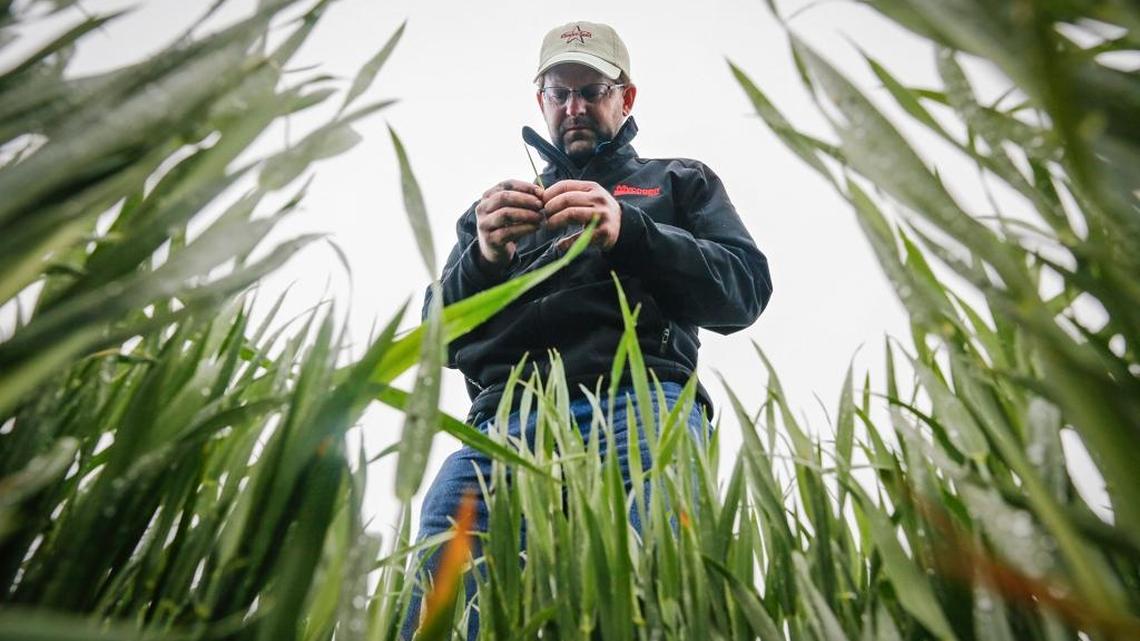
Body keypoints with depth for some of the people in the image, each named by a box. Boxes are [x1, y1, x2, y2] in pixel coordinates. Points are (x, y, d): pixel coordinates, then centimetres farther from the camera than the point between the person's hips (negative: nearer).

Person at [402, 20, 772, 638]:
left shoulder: (679, 181, 25)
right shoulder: (494, 205, 32)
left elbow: (746, 289, 8)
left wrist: (629, 232, -9)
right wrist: (482, 258, -1)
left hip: (637, 401, -2)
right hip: (504, 416, 3)